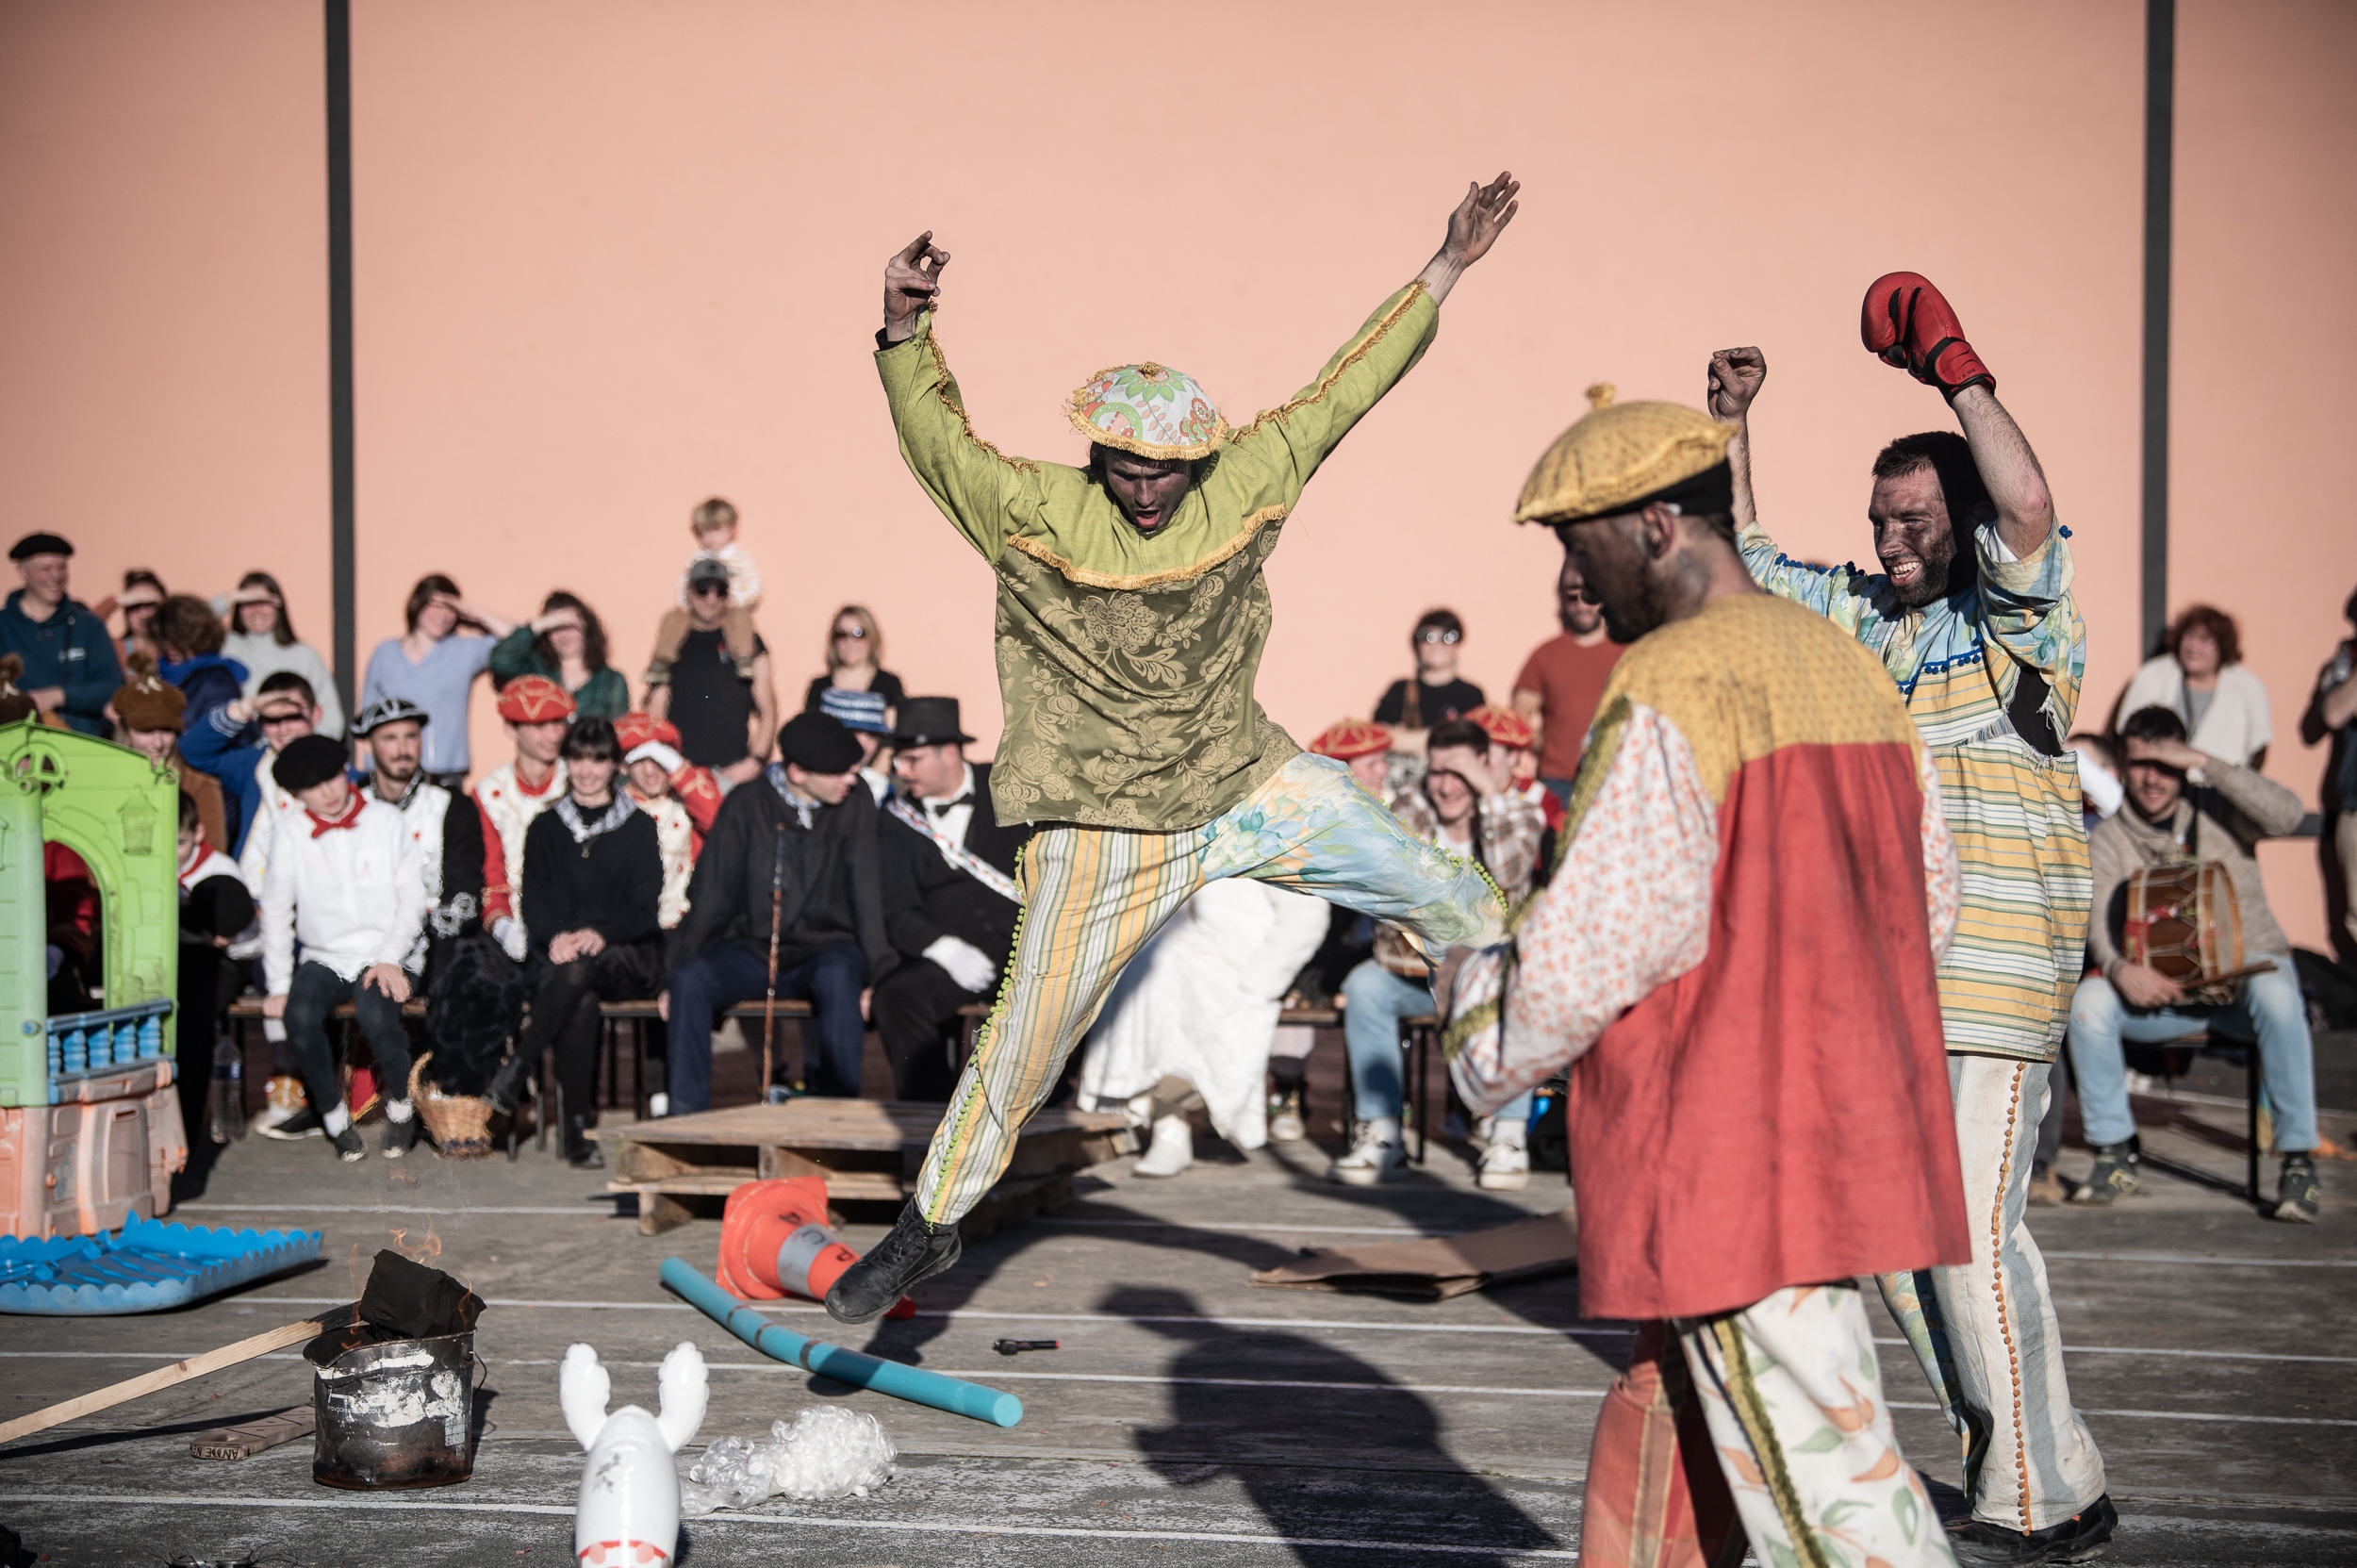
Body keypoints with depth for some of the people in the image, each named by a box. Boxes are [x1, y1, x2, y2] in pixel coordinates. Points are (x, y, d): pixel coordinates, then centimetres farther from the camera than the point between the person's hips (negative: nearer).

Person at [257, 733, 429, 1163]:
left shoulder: (387, 822, 1)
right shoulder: (292, 838, 4)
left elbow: (412, 898, 2)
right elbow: (275, 911, 6)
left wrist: (390, 959, -10)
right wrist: (279, 985, -1)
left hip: (383, 956, -2)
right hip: (323, 958, 2)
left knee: (375, 1013, -33)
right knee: (299, 1015, -30)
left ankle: (400, 1103, -7)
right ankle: (334, 1114, -10)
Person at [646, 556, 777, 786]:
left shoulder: (749, 644, 9)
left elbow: (767, 711, 9)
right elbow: (654, 714, 9)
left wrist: (756, 760, -4)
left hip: (736, 771, -1)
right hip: (681, 772, 1)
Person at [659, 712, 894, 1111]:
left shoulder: (856, 808, 1)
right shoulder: (745, 808, 2)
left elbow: (867, 894, -6)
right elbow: (710, 895, 2)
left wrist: (877, 973, -17)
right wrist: (677, 970, -7)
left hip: (824, 948, -1)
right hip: (752, 950, 1)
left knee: (838, 978, -36)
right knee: (690, 980, -27)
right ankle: (687, 1116, -20)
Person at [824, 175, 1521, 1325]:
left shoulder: (1247, 483, -5)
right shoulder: (1034, 512, -14)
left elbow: (1343, 389, 2)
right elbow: (934, 434, -24)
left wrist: (1447, 269, 4)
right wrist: (903, 332, -43)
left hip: (1254, 788, 4)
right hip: (1107, 834, -3)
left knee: (1446, 896, 9)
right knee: (1026, 1036, 2)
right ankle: (930, 1223, 22)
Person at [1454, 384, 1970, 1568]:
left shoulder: (1667, 691, -15)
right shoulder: (1849, 670, 12)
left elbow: (1600, 934, -17)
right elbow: (1929, 901, 17)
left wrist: (1490, 1054, 0)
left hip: (1729, 1156, -9)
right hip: (1850, 1132, 9)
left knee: (1817, 1473, -3)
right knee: (1674, 1427, 20)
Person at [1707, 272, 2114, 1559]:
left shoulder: (2018, 617, -4)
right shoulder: (1860, 616, 14)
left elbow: (2028, 506, -24)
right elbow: (1739, 557, 21)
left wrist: (1955, 367, -19)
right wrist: (1729, 423, 10)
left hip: (1992, 976, -8)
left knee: (1972, 1231, -10)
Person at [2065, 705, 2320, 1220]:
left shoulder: (2219, 809, -1)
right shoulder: (2109, 838, 3)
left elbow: (2287, 814, -22)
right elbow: (2098, 918, -11)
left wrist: (2205, 763, -26)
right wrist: (2119, 968, -33)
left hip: (2245, 971, -2)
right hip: (2162, 991, 2)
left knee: (2277, 995, -37)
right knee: (2089, 999, -26)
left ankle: (2299, 1161, -26)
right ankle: (2115, 1153, -11)